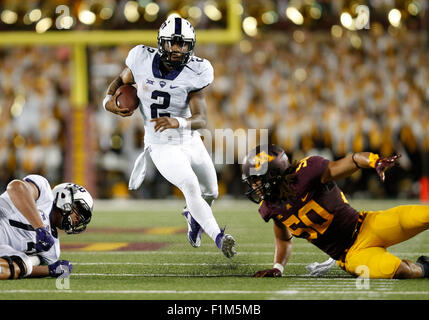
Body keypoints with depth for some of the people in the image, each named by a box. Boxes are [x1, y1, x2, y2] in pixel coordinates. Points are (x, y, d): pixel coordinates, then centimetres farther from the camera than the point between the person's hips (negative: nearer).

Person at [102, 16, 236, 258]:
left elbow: (201, 120, -24)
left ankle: (193, 217, 55)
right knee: (191, 187, -27)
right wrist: (109, 100, -12)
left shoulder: (196, 73, -18)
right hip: (163, 147, -2)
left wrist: (178, 122, -44)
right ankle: (219, 237, -26)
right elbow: (122, 80, 7)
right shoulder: (143, 60, -14)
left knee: (210, 193, 21)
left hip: (191, 143, 2)